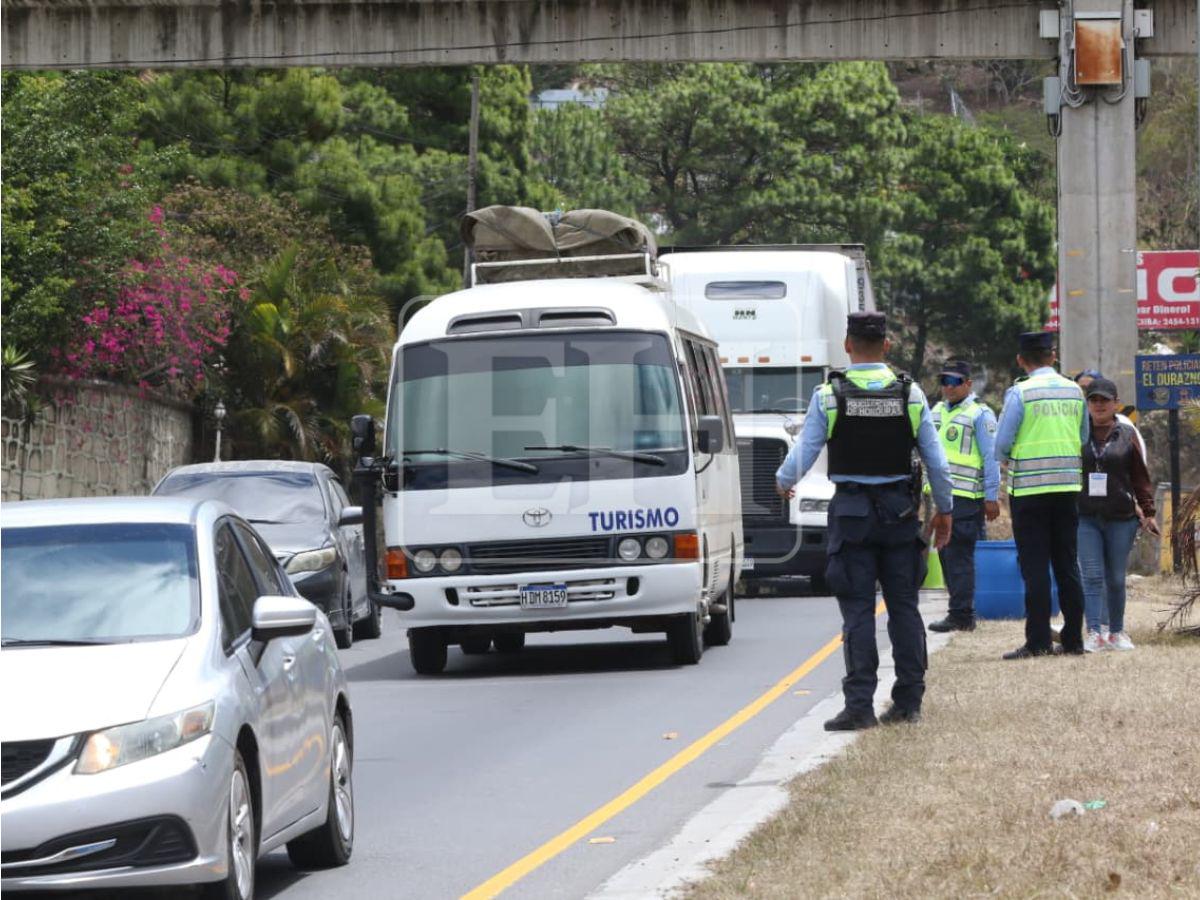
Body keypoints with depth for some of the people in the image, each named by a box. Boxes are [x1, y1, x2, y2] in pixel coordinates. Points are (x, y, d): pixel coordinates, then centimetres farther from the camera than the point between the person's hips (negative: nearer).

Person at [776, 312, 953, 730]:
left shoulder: (829, 396, -7)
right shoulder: (910, 394, 0)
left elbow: (803, 453, -2)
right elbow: (937, 461, 3)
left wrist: (783, 482, 19)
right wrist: (944, 509, 16)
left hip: (852, 511, -2)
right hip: (900, 508, 2)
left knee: (858, 610, -2)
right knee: (903, 606, 8)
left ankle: (860, 705, -7)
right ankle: (909, 700, 10)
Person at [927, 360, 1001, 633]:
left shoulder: (980, 414, -5)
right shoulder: (937, 411, 17)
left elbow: (991, 457, -8)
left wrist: (991, 497, -12)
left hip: (966, 497, -8)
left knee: (958, 557, -9)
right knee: (945, 554, 10)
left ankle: (961, 615, -7)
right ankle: (960, 612, 18)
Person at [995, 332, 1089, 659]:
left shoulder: (1020, 393, -10)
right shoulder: (1074, 391, 5)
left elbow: (1001, 444, -10)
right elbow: (1084, 439, 13)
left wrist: (1008, 458, 11)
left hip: (1029, 488, -4)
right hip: (1068, 485, 4)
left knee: (1035, 567, -2)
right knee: (1067, 564, 10)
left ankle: (1038, 641, -5)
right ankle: (1073, 638, 12)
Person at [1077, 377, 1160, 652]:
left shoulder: (1126, 434, 5)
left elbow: (1140, 476, 7)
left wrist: (1147, 511, 3)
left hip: (1121, 518, 0)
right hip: (1085, 518, 0)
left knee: (1116, 578, 7)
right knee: (1092, 576, -8)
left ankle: (1116, 632, 18)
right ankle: (1094, 633, -13)